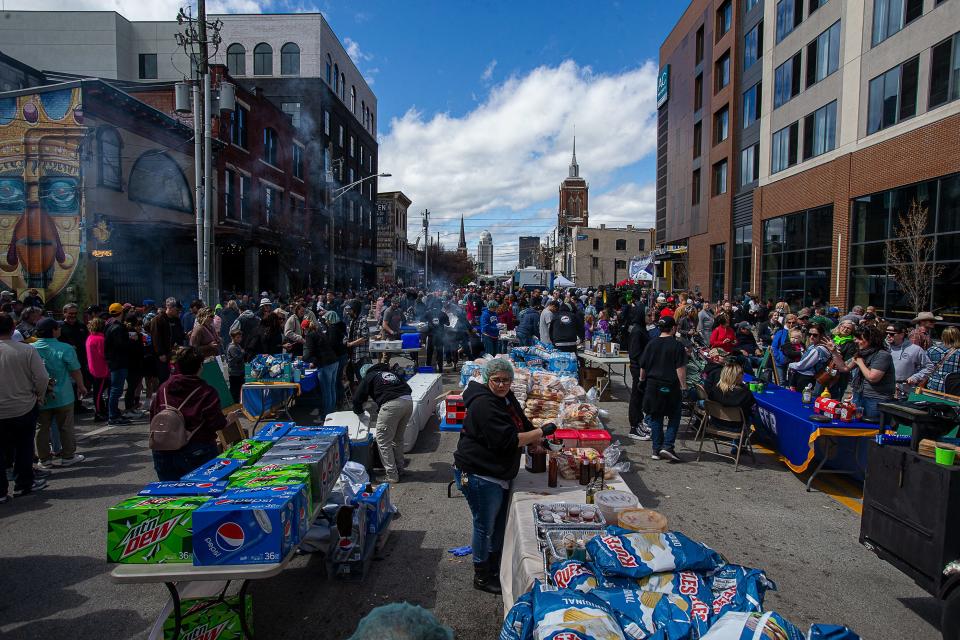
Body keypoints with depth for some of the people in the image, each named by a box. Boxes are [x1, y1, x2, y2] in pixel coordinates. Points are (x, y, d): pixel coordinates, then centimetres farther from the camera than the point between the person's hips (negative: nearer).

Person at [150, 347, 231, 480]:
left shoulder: (163, 388, 2)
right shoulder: (206, 392, -12)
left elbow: (153, 418, 8)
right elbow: (217, 424, -13)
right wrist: (229, 419, 8)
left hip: (164, 453, 4)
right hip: (197, 453, -4)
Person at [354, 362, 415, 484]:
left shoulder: (369, 377, 17)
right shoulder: (391, 373, 31)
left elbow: (357, 398, 18)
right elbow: (408, 389, 27)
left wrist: (359, 411, 36)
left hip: (391, 404, -6)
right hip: (408, 401, 6)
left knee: (383, 441, 5)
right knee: (398, 438, 23)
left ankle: (391, 475, 4)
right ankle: (399, 468, 31)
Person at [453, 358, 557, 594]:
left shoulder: (507, 398, 6)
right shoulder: (484, 404, -26)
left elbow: (523, 426, 15)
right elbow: (507, 440, -30)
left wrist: (540, 438, -2)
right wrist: (541, 432, -24)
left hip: (499, 474, 10)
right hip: (479, 475, -10)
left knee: (499, 524, 23)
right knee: (485, 526, 6)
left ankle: (494, 569, 42)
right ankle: (481, 576, 26)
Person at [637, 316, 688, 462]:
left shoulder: (651, 344, 3)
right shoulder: (677, 345, -8)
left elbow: (643, 366, 9)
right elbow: (680, 368, -12)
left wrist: (642, 379, 24)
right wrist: (683, 387, -6)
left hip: (653, 386, 3)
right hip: (671, 386, -3)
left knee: (655, 417, 11)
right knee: (674, 417, 12)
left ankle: (657, 450, 13)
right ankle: (667, 446, 1)